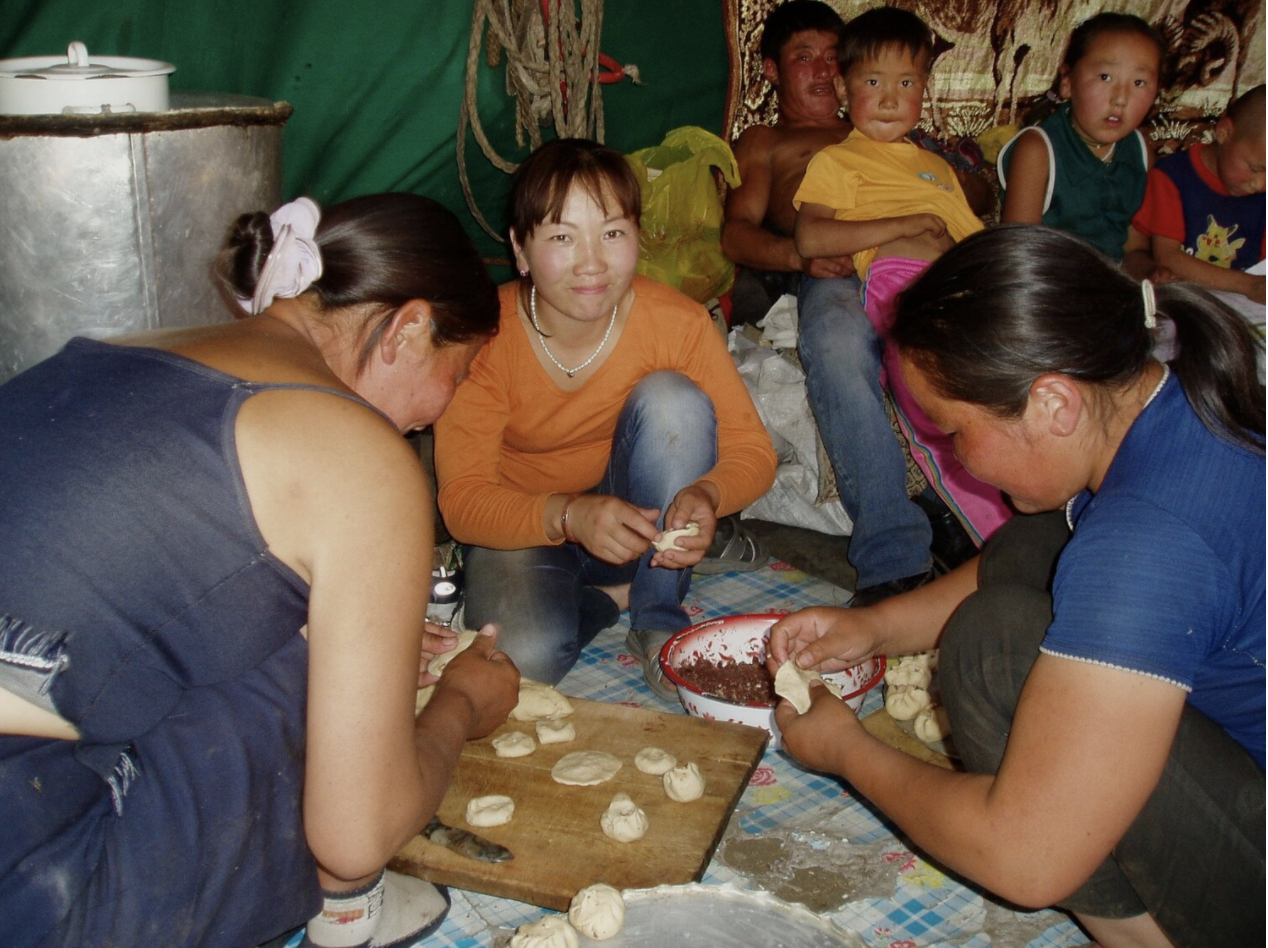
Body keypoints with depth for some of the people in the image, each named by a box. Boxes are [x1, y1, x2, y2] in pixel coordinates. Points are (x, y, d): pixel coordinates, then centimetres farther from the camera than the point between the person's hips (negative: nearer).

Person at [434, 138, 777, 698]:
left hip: (636, 518, 2)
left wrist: (707, 495, -38)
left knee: (671, 397, -26)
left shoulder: (676, 321, -18)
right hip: (523, 528, -2)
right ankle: (618, 595, 1)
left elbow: (752, 451, -13)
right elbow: (463, 499, -23)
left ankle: (659, 618, -13)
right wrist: (569, 516, -42)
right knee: (525, 654, -33)